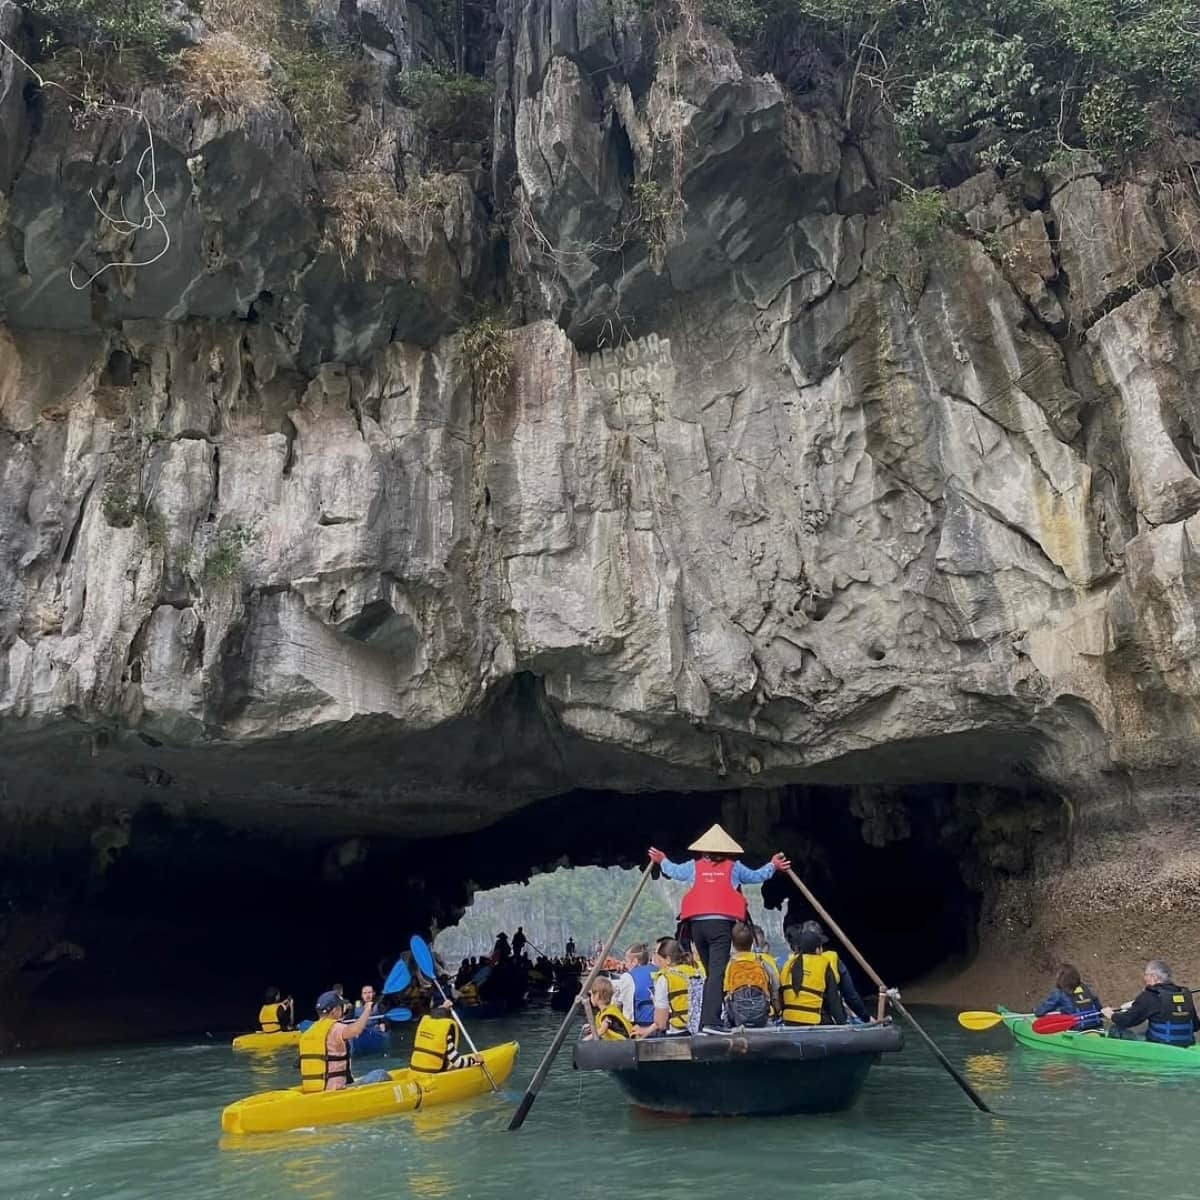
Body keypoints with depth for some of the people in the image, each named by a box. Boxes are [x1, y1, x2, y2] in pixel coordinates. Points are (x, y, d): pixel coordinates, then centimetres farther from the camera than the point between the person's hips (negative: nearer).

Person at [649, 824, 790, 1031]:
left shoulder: (694, 866, 16)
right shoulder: (733, 867, 12)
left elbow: (674, 871, 32)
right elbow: (756, 876, 26)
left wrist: (662, 861, 52)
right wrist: (773, 866, 42)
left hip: (696, 923, 4)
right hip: (721, 922, -4)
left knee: (709, 972, 14)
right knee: (717, 972, -12)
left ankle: (705, 1022, 13)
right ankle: (710, 1021, -25)